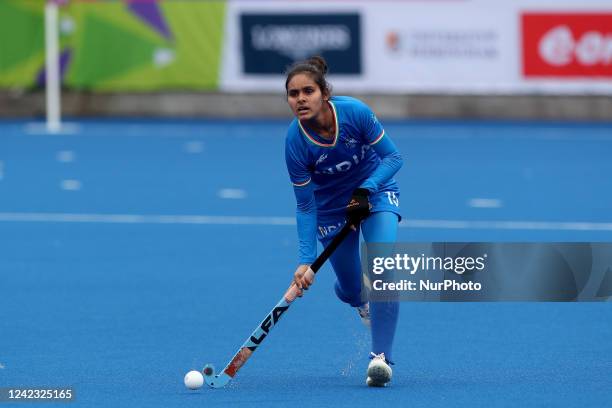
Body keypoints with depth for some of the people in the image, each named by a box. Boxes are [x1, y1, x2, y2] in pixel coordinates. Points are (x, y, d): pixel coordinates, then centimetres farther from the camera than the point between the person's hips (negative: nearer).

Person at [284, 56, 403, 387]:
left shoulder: (355, 112, -28)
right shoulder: (295, 141, -26)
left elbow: (392, 157, -16)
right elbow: (305, 207, -18)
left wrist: (366, 190, -31)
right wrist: (306, 260, -25)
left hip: (376, 193, -1)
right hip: (331, 207, 1)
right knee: (350, 288, 7)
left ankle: (381, 356, -21)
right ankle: (360, 300, 48)